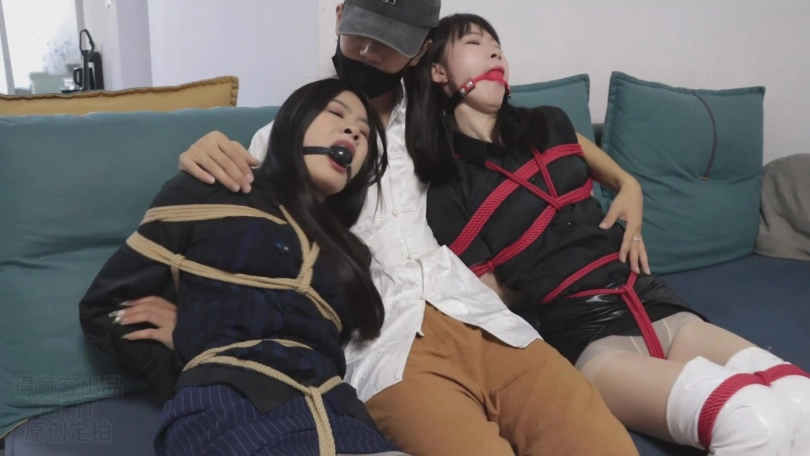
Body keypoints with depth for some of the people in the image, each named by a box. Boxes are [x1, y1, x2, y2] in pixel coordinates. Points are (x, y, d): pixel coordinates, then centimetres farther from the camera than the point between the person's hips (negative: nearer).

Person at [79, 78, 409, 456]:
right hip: (227, 407, -4)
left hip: (334, 413, 4)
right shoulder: (207, 194, 13)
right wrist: (189, 373, 9)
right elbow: (101, 306, 15)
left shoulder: (348, 251, 28)